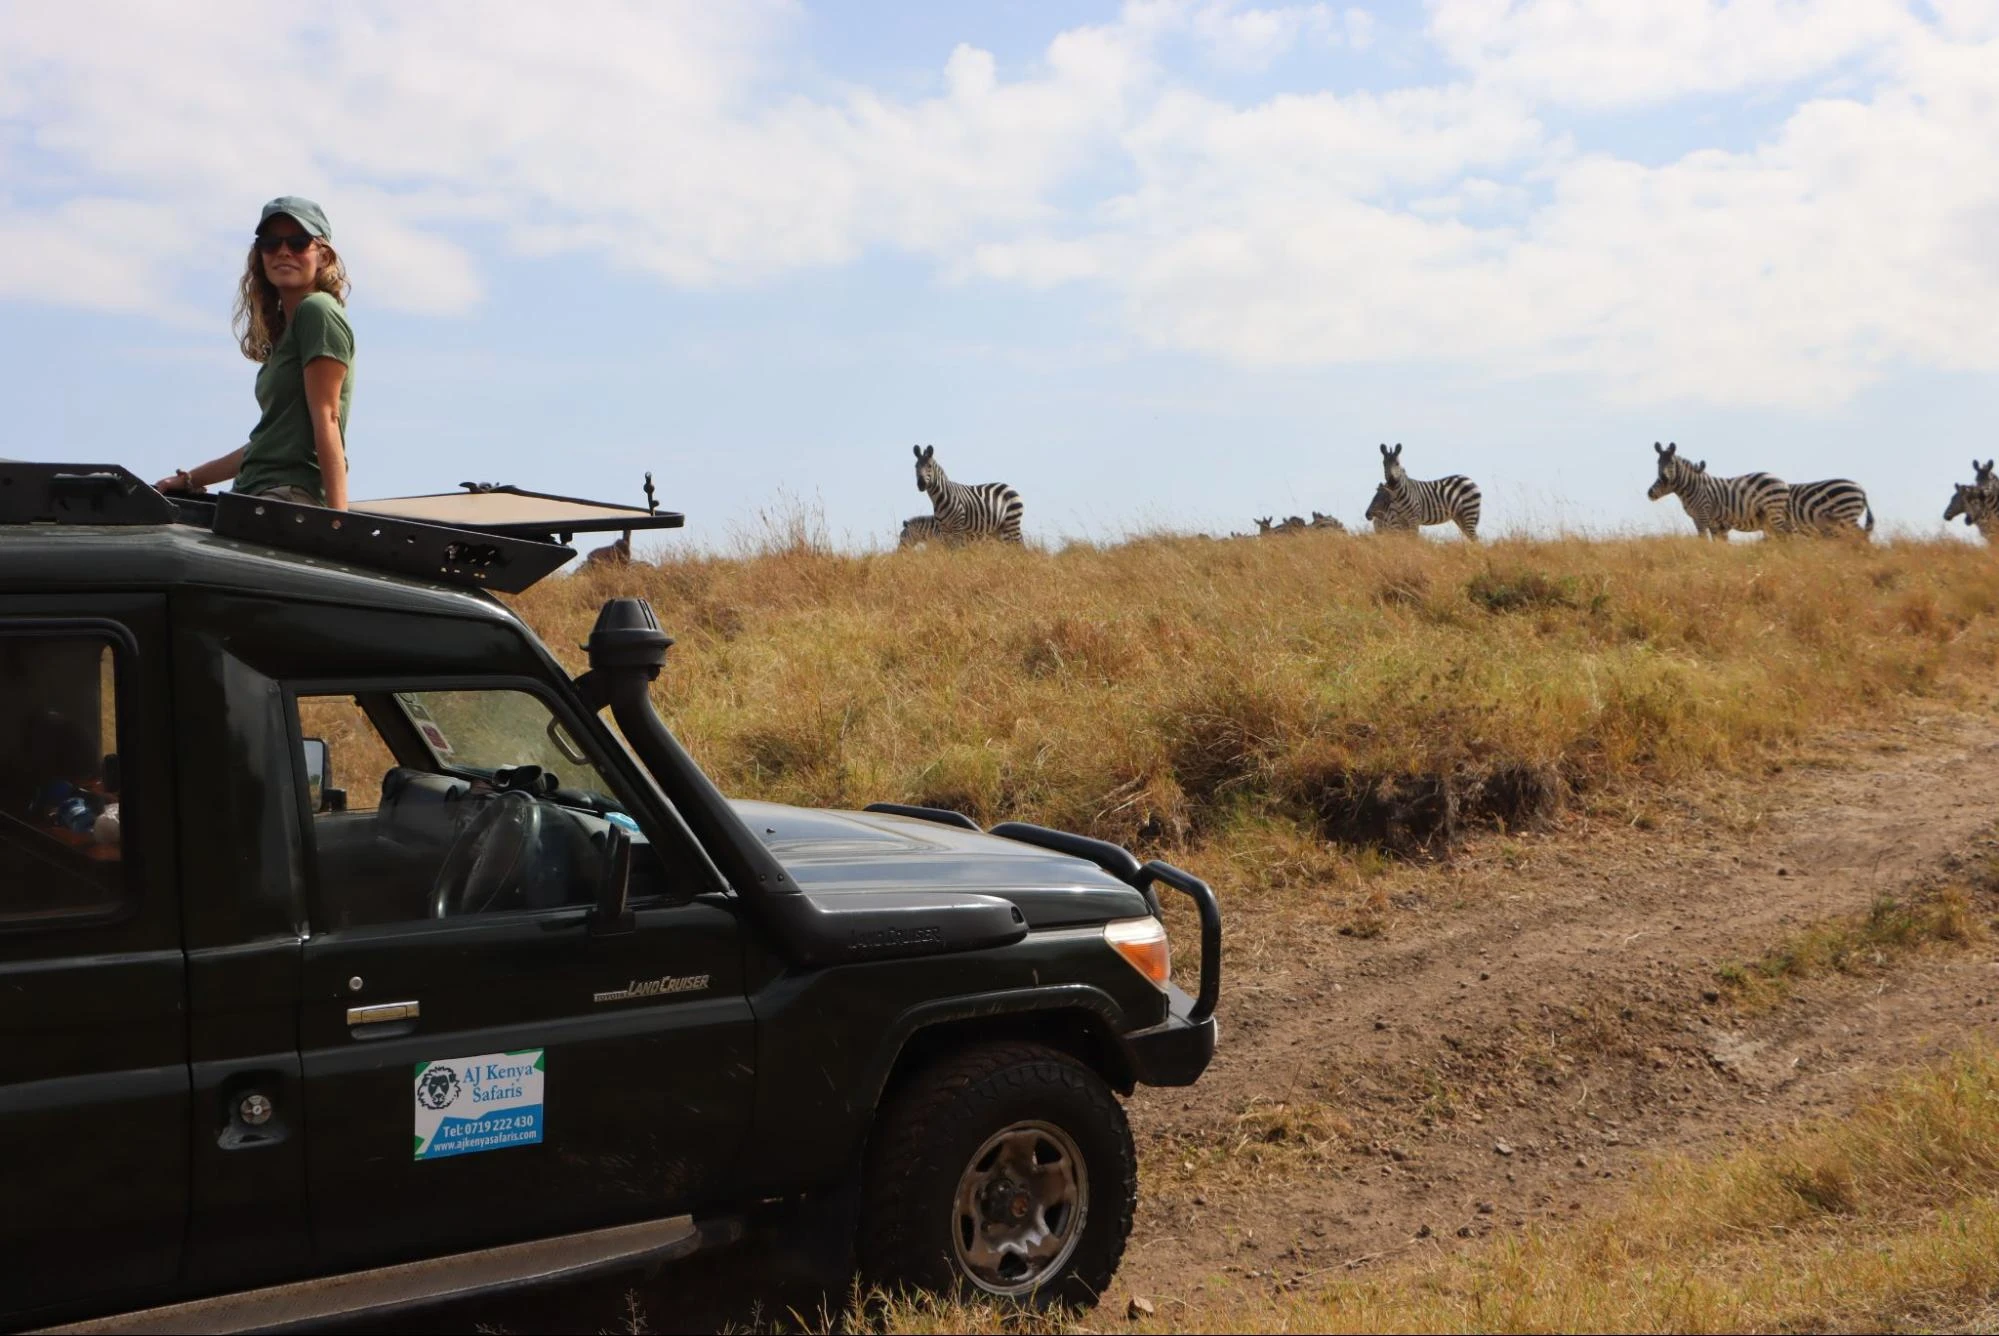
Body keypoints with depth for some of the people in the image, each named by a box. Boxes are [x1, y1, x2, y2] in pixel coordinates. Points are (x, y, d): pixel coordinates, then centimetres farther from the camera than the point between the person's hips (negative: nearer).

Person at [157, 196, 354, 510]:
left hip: (294, 497, -9)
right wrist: (191, 479, 29)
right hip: (256, 494, 9)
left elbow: (326, 418, -11)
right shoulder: (282, 327, 24)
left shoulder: (317, 311, -3)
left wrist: (337, 518, -16)